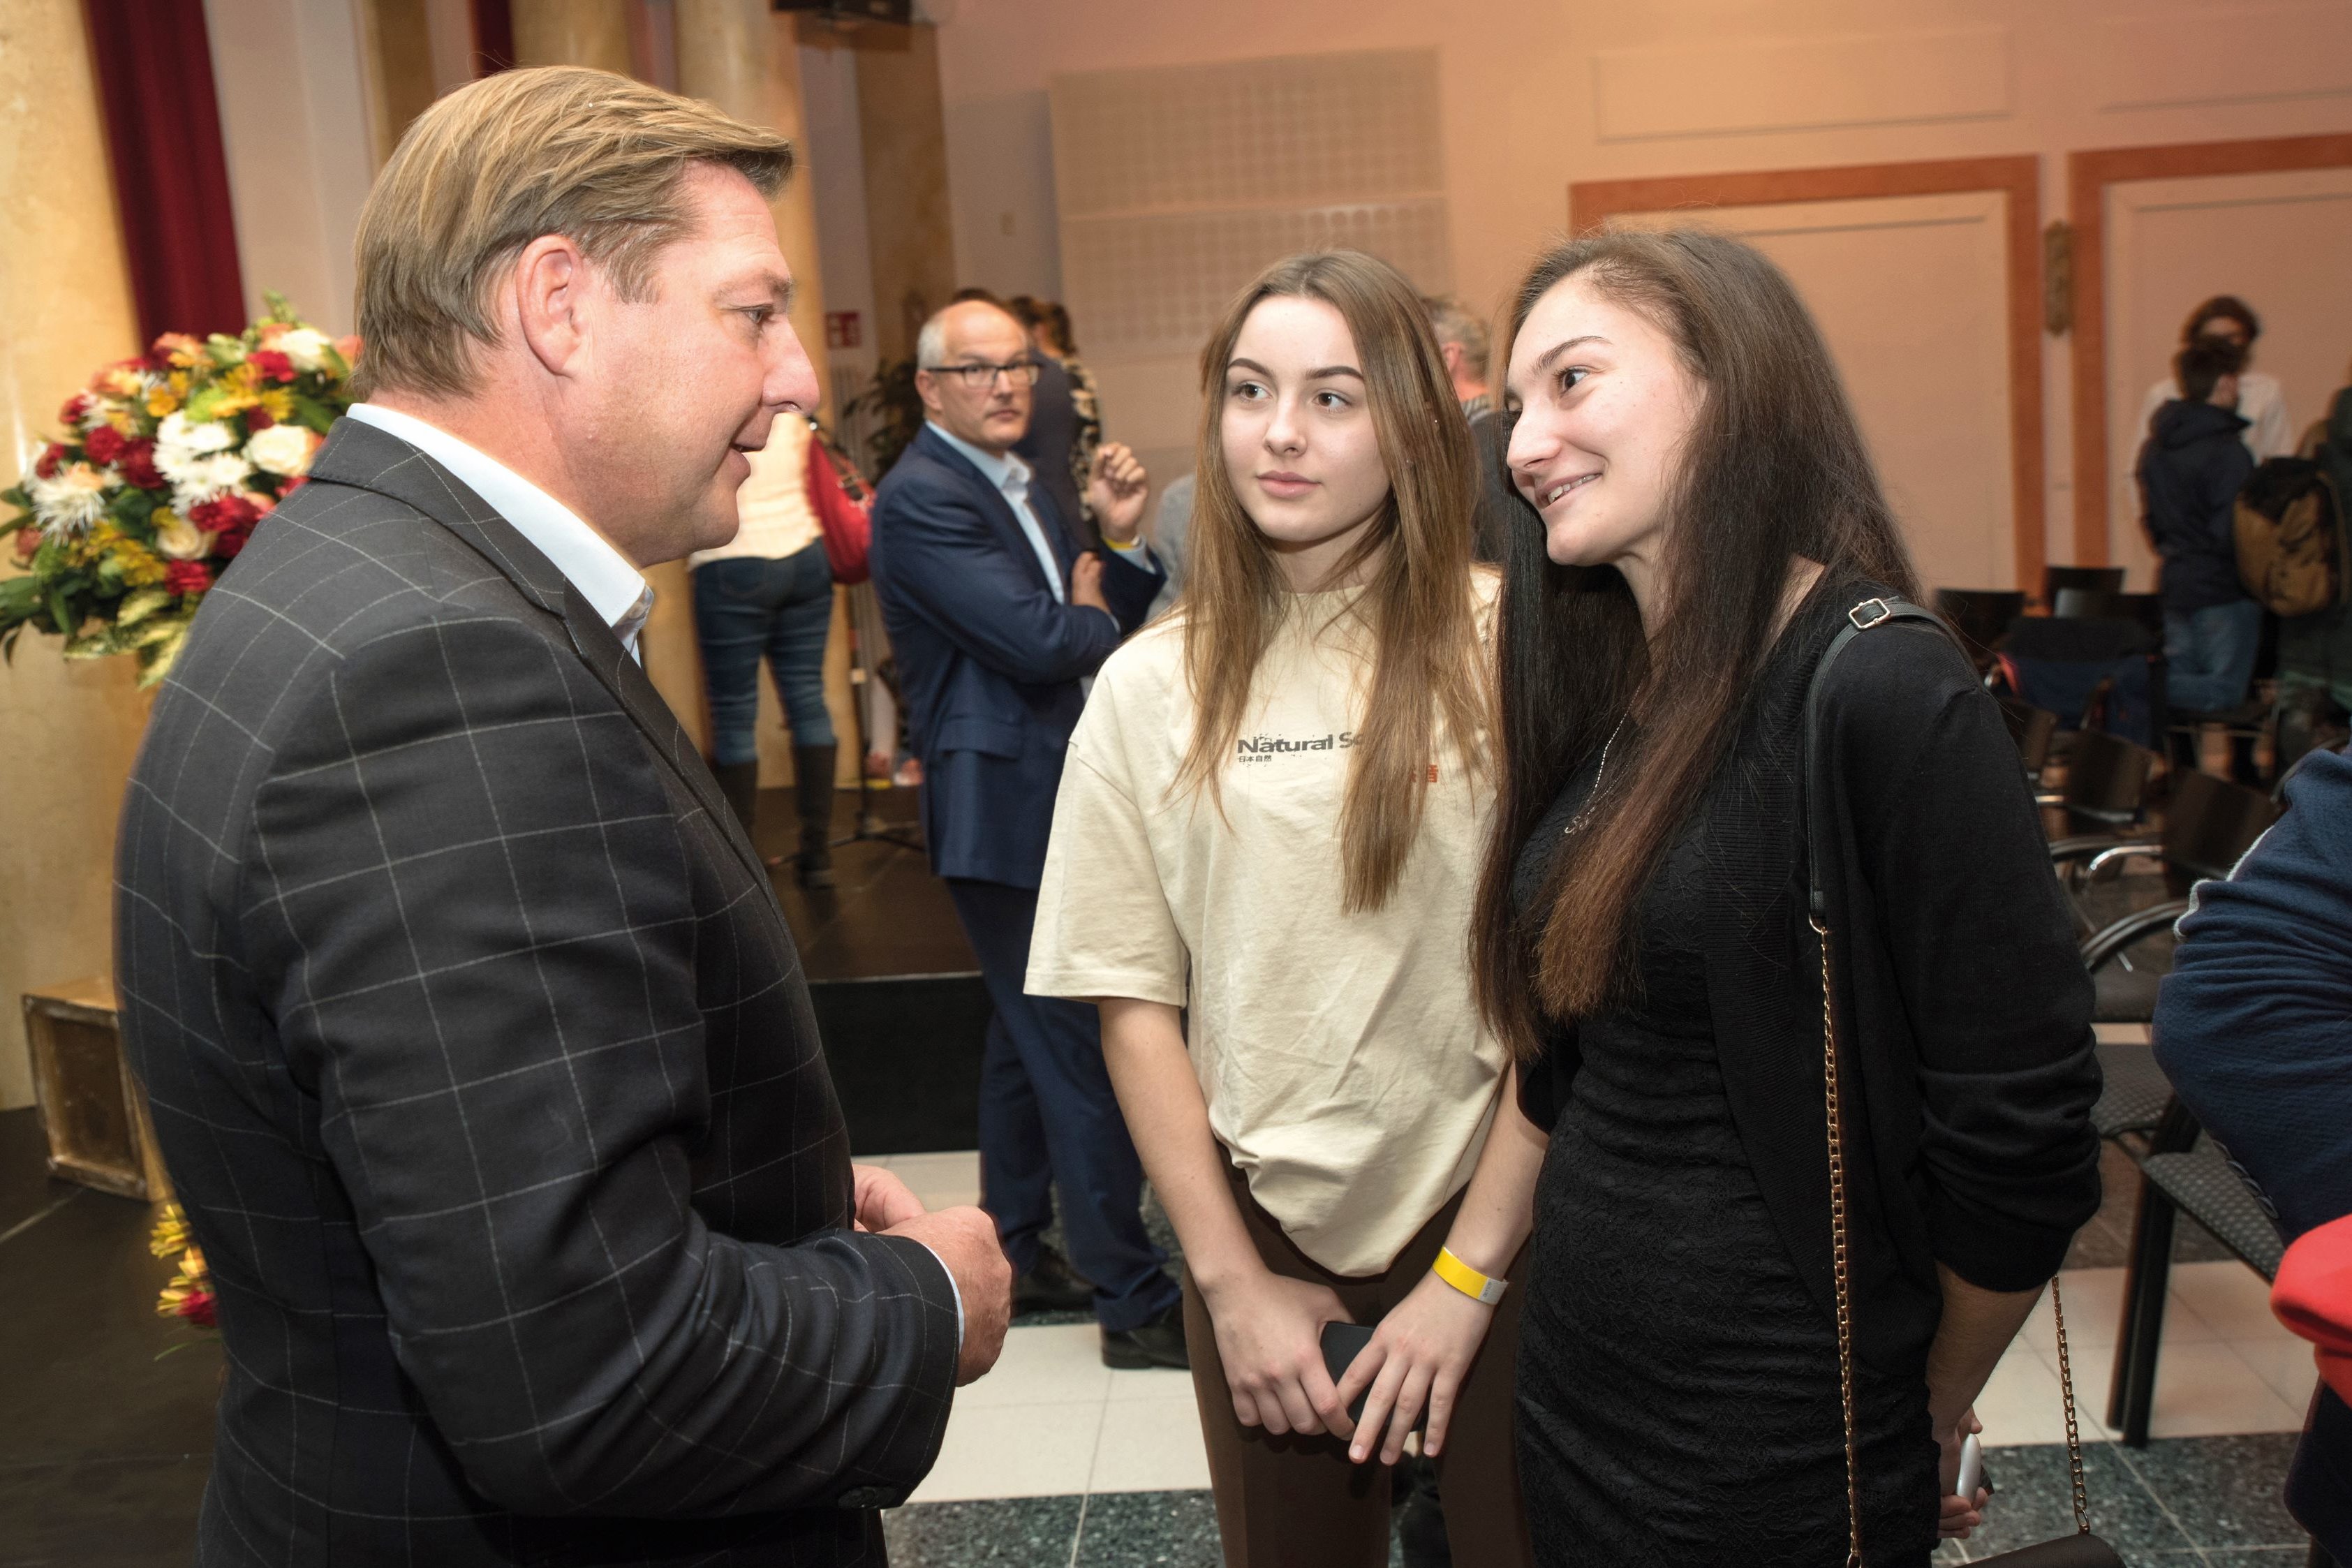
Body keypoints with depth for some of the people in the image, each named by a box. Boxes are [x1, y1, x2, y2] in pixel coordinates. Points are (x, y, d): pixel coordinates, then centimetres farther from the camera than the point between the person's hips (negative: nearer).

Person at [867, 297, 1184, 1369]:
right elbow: (1038, 642, -24)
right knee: (1084, 1053, -6)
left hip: (1048, 800, 10)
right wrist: (1092, 612, -3)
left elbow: (1106, 625, 13)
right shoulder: (921, 498, -14)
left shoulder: (1023, 486, 15)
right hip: (1001, 808, -10)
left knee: (1031, 1035, 18)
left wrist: (1121, 538, -4)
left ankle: (1018, 1258, 32)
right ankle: (1136, 1302, 3)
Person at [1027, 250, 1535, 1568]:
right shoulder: (1151, 689, -2)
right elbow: (1136, 1003, 0)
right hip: (1266, 1233, 2)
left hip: (1492, 1220, -2)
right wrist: (1232, 1282, -2)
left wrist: (1471, 1273, -9)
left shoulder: (1505, 652, -9)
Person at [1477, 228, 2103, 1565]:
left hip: (1775, 1451, -7)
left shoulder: (1883, 695, -20)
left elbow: (2022, 1140, -18)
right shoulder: (1604, 698, 2)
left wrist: (1935, 1414, -5)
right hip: (1573, 1392, 7)